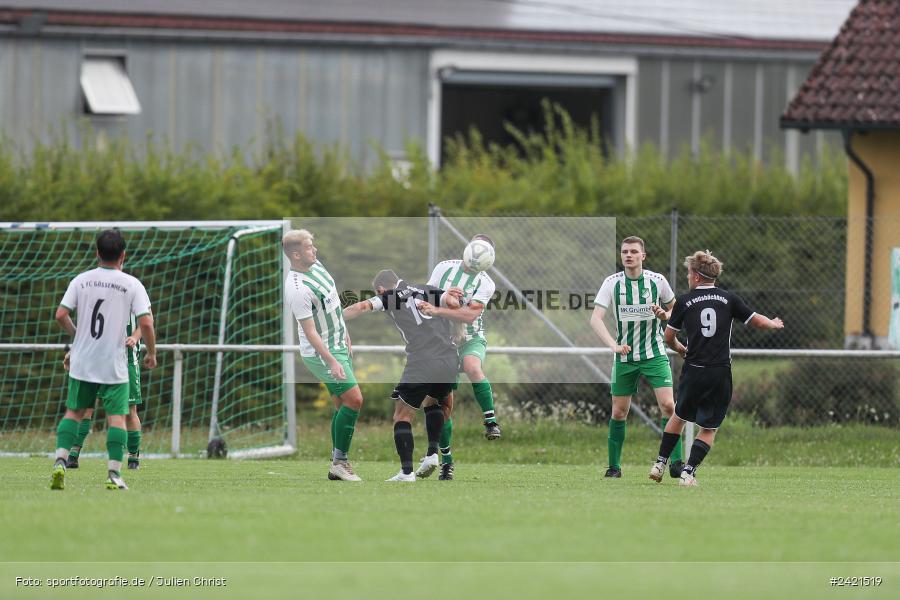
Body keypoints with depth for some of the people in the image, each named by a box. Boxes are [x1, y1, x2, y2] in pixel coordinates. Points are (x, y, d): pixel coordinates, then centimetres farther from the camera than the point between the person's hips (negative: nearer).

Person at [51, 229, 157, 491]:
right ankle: (114, 474, -4)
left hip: (82, 363, 3)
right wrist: (151, 353, 3)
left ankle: (60, 462, -1)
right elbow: (146, 323, -12)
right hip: (114, 366, -3)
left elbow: (61, 315, -1)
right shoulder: (132, 285, -6)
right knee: (117, 417, 2)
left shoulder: (81, 281, 1)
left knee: (74, 411, 13)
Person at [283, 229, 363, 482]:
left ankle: (338, 464, 15)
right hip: (321, 353, -9)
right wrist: (332, 362, -27)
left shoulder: (316, 266, 4)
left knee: (342, 404, 10)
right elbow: (310, 331, -25)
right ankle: (340, 462, -7)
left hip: (338, 345, 9)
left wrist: (345, 336, 24)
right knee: (354, 399, -14)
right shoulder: (297, 288, -26)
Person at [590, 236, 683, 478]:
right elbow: (595, 318, -15)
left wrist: (664, 314, -13)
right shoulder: (612, 283, -6)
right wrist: (614, 345, -30)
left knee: (668, 405, -15)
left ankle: (676, 463, -9)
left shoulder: (657, 281, -4)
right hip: (624, 356, 1)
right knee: (619, 412, 3)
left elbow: (674, 310, 12)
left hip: (654, 354, -1)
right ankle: (614, 466, 16)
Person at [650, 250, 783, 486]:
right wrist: (773, 324, 31)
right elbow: (757, 321, 8)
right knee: (709, 429, 7)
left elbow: (669, 337, 7)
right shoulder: (729, 299, 2)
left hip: (693, 371, 0)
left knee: (679, 416, 23)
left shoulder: (684, 301, 0)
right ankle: (688, 472, -5)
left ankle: (660, 464, 24)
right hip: (720, 373, 0)